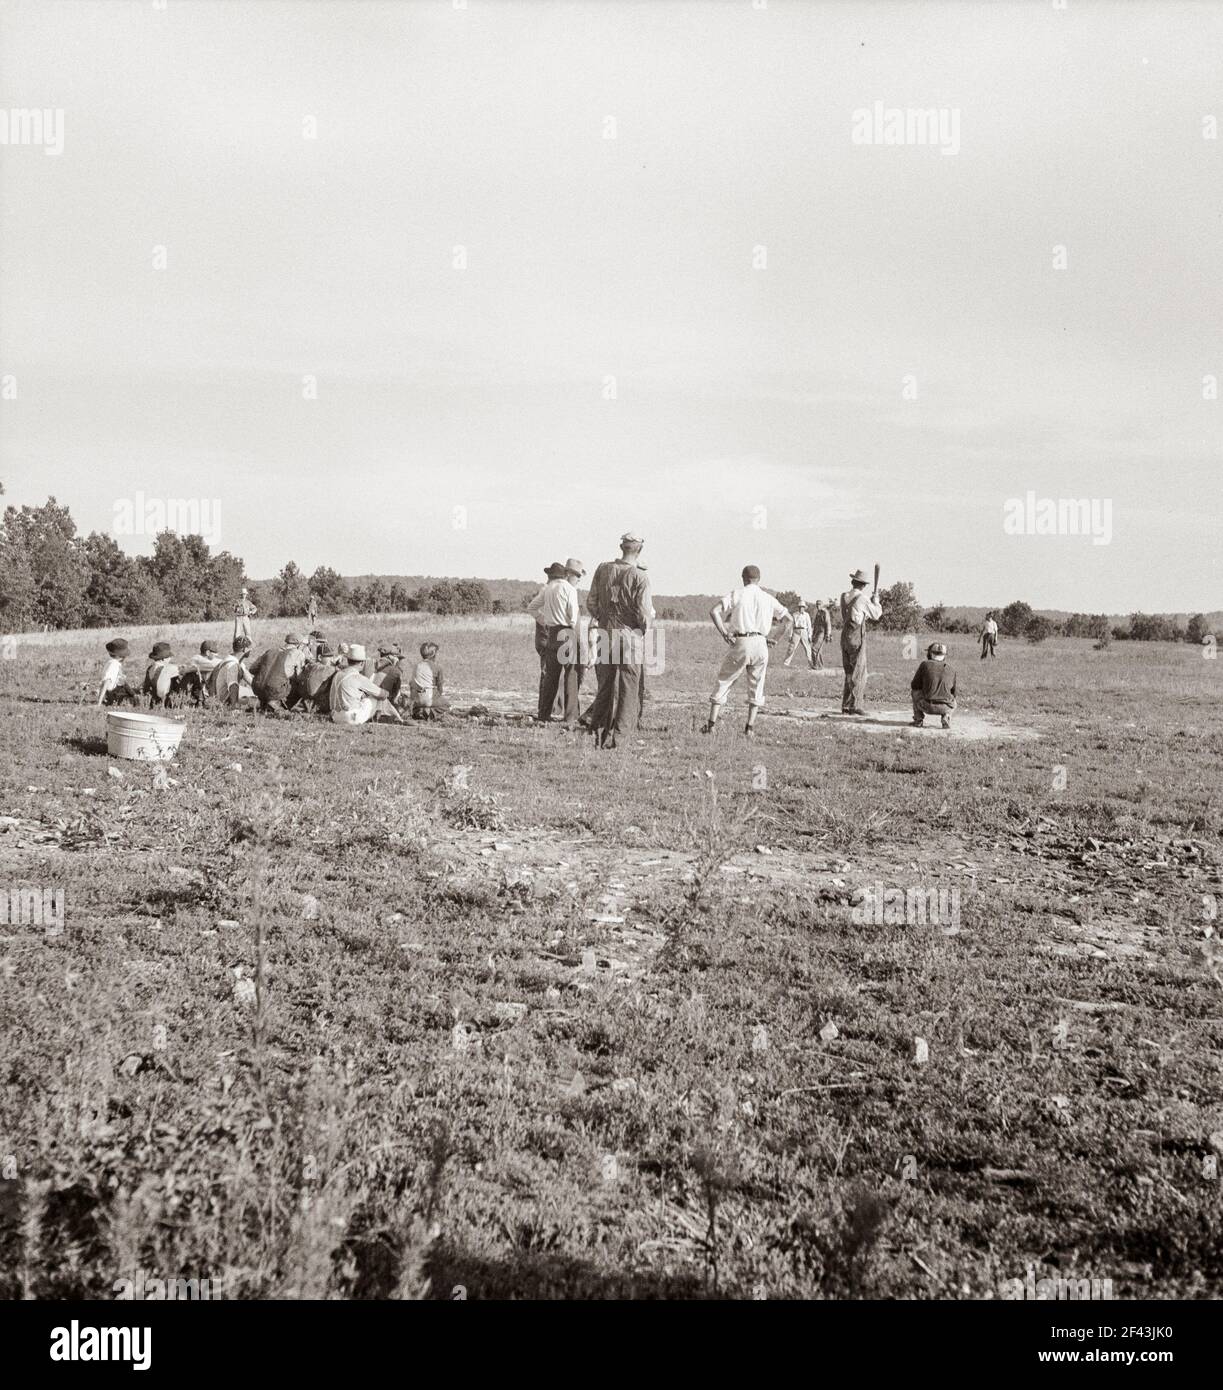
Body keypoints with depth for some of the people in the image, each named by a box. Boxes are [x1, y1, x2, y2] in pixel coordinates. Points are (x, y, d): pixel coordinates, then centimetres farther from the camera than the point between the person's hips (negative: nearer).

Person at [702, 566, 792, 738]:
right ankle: (750, 726, 7)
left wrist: (724, 634, -9)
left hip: (740, 643, -2)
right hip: (761, 644, 2)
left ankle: (711, 723, 2)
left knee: (724, 682, 8)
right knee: (756, 686, 15)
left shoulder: (737, 594, 4)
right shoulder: (768, 599, 12)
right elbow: (789, 619, 15)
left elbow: (714, 611, -9)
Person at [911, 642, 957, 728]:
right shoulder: (951, 669, 9)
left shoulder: (925, 664, 1)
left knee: (914, 690, 26)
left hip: (927, 706, -2)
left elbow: (914, 685, 6)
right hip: (945, 708, 2)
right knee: (953, 701, 37)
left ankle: (918, 720, 19)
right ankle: (946, 717, 6)